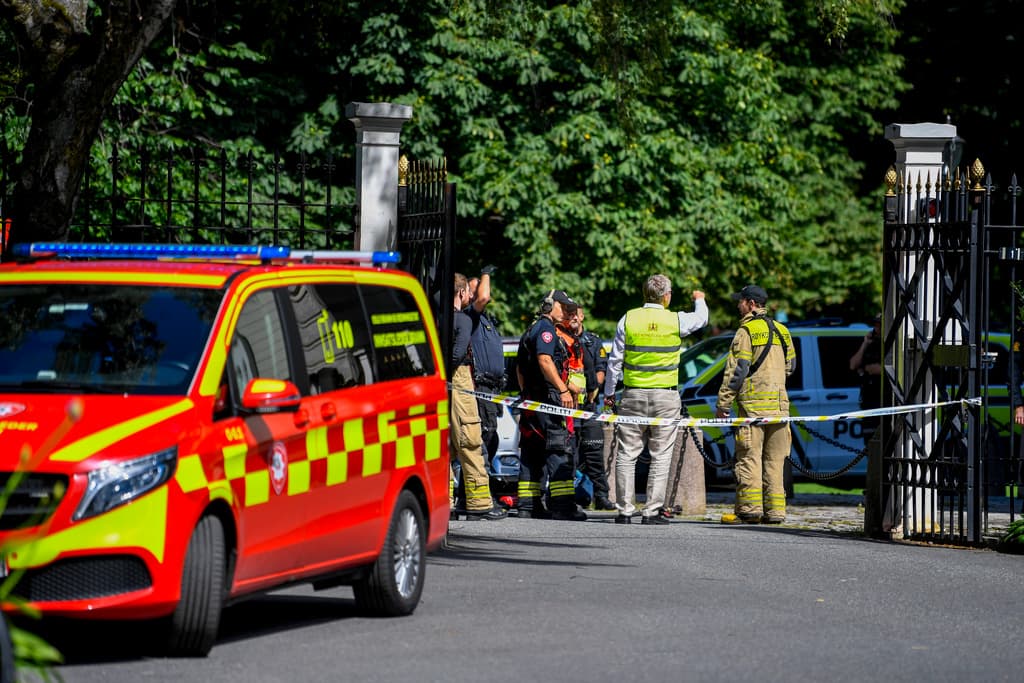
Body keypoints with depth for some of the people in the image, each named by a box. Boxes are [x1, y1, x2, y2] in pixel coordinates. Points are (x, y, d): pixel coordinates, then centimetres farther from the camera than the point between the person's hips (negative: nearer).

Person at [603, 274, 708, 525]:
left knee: (626, 454, 6)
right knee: (660, 457, 3)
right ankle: (652, 511, 0)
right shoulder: (676, 321, -3)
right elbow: (702, 318, 19)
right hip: (665, 397, -1)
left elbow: (615, 360, 3)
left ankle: (625, 510, 5)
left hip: (633, 395, 1)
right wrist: (700, 300, 42)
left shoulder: (628, 319, 0)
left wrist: (609, 393, 13)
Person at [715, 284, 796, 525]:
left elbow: (736, 369, -11)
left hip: (753, 402, -7)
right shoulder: (781, 331, 16)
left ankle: (749, 509, -10)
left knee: (749, 458, -5)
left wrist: (723, 403, -8)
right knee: (774, 460, 9)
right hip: (779, 403, 7)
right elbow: (790, 366, 23)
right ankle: (775, 511, 7)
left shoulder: (747, 331, -6)